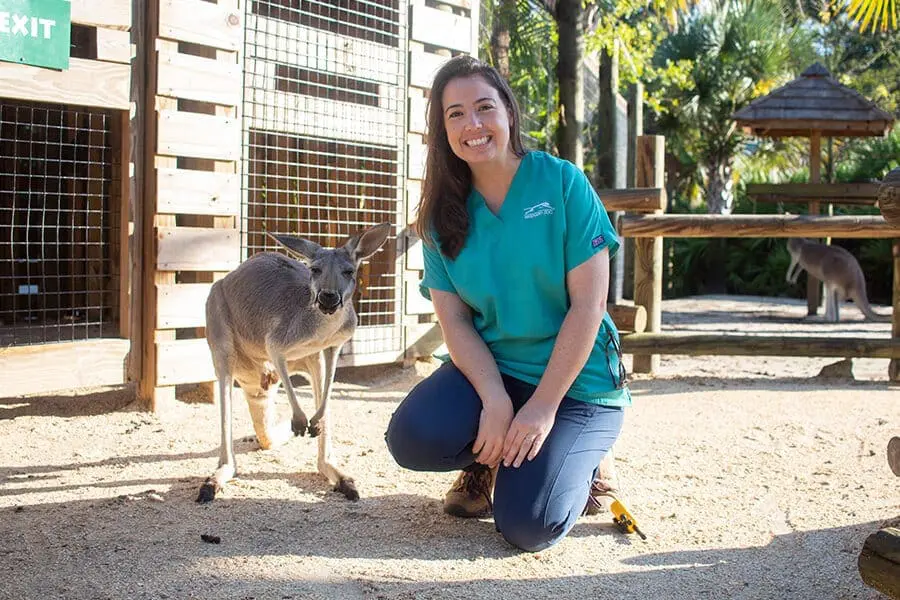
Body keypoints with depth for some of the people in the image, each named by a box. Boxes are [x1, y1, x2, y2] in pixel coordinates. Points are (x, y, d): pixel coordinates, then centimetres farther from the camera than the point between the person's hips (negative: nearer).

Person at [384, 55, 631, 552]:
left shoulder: (561, 183, -10)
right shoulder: (443, 213, 0)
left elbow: (588, 304, -14)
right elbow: (454, 320, -5)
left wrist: (544, 406, -18)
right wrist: (495, 400, -22)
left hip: (575, 380, -3)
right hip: (489, 371, 3)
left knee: (527, 525, -19)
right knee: (412, 437, -26)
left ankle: (572, 460, 14)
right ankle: (489, 461, 8)